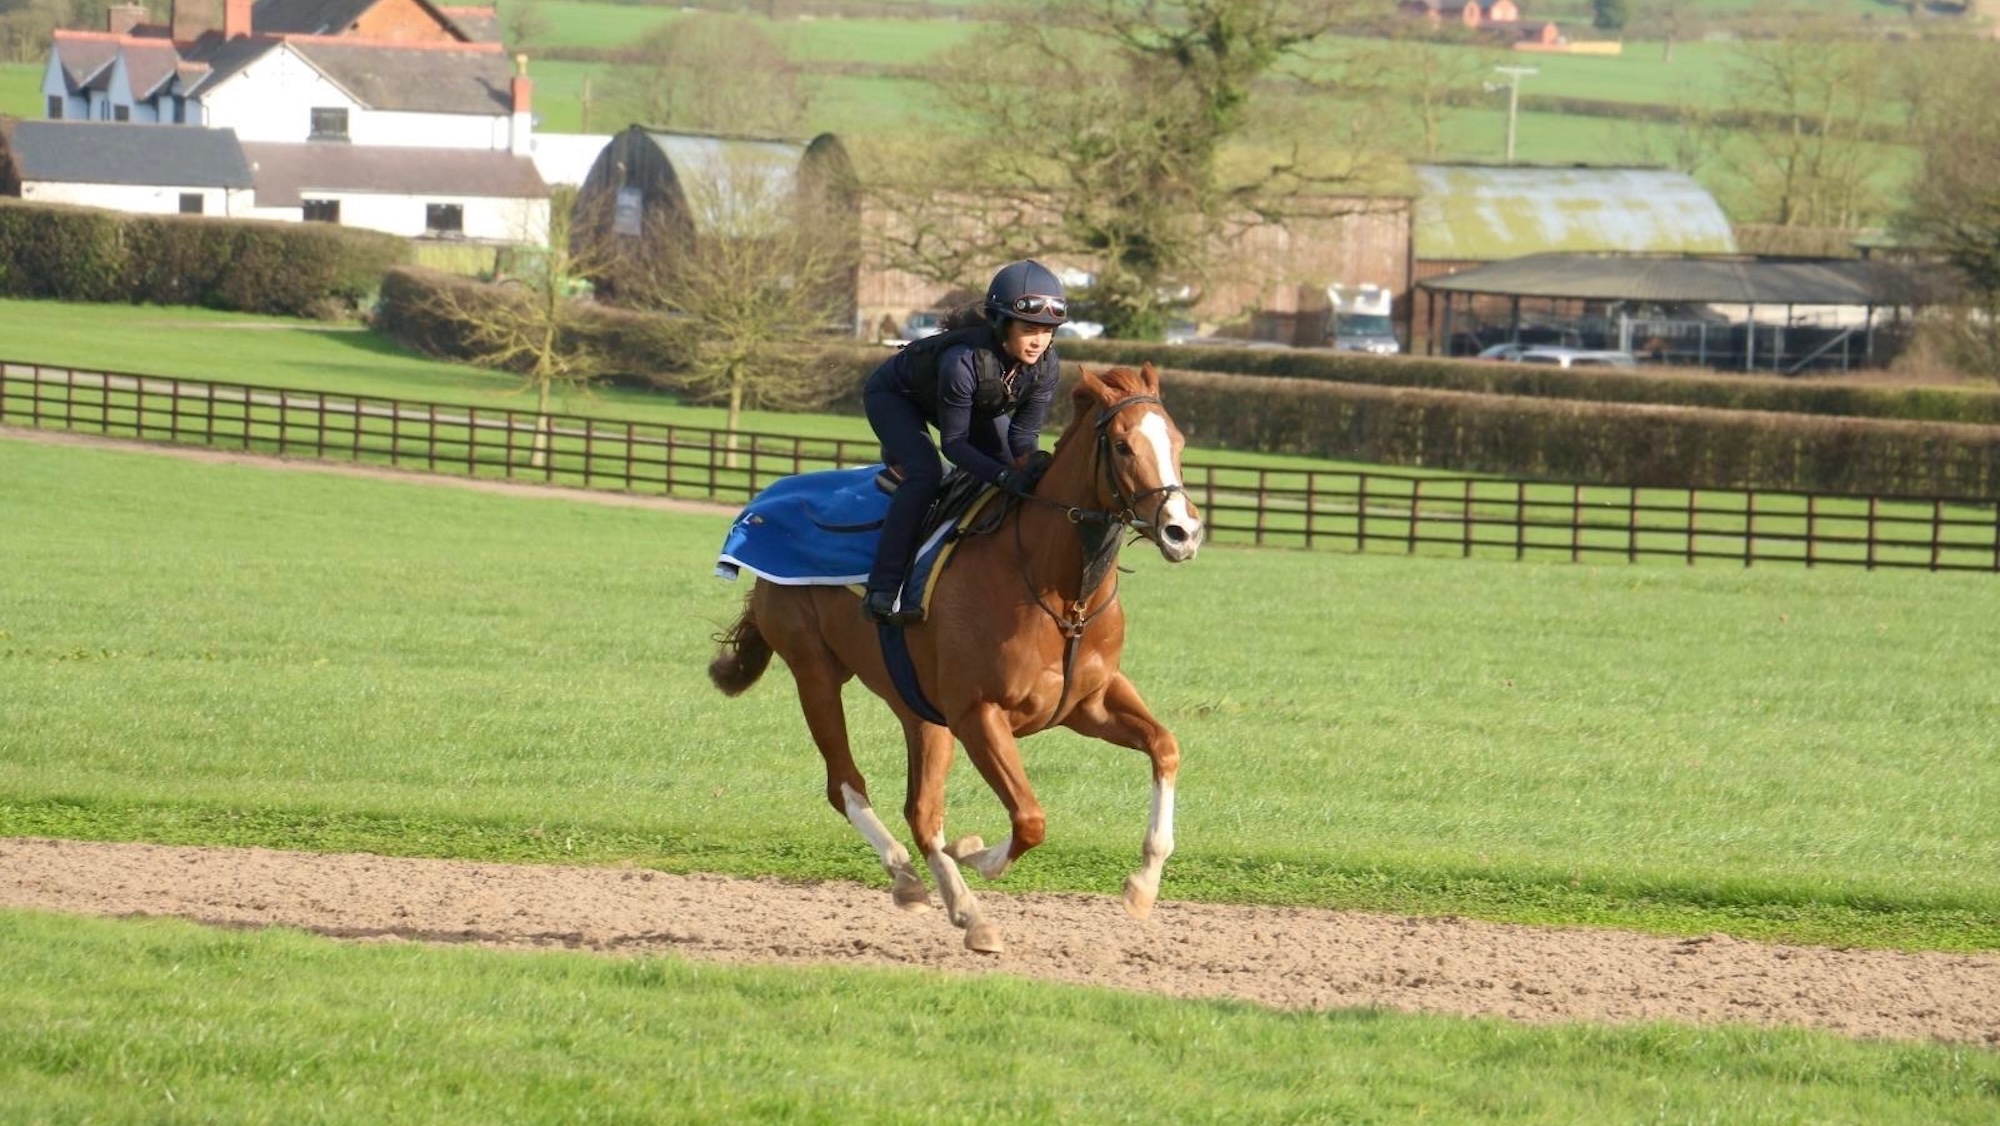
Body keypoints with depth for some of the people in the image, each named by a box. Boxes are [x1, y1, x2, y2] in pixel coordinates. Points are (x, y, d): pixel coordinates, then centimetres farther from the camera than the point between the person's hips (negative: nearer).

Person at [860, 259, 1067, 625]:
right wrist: (1004, 476, -47)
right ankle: (883, 590, -28)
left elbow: (1024, 434, -17)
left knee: (1020, 474, -2)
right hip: (894, 397, -8)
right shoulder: (965, 361, -43)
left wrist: (1029, 470, -37)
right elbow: (953, 442, -35)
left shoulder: (1044, 364, -25)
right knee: (924, 472, -28)